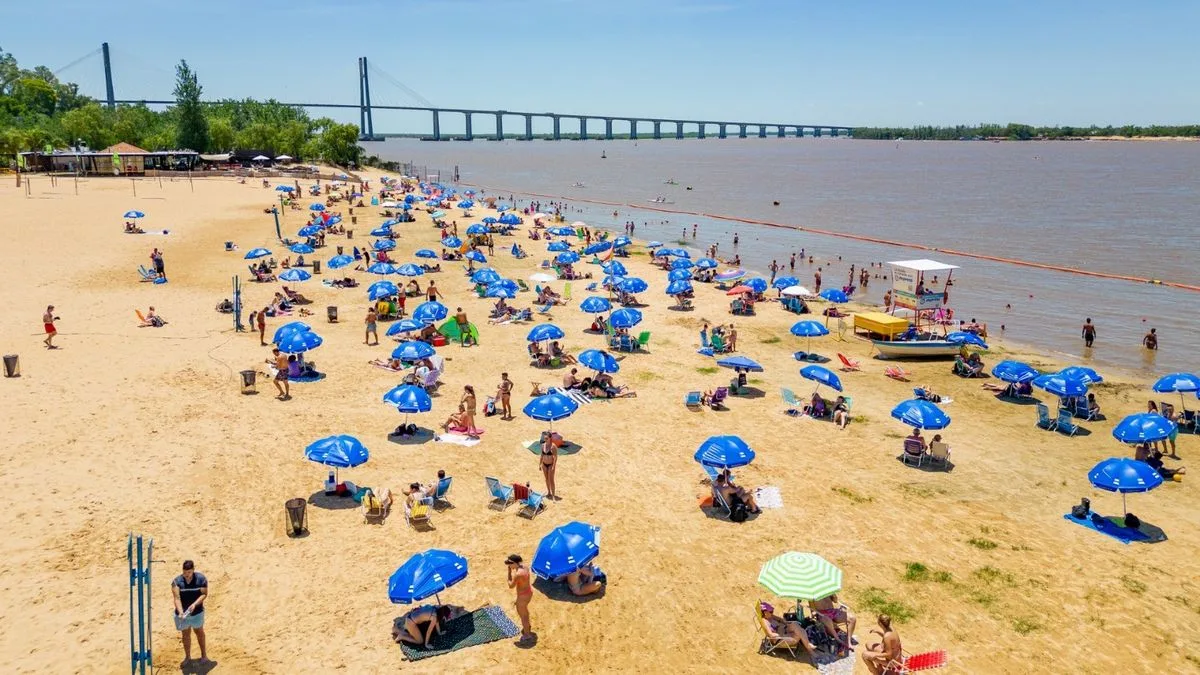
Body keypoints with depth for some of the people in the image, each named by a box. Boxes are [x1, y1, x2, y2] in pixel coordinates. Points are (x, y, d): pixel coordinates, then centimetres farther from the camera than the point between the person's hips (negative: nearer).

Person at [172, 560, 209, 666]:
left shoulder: (201, 579, -15)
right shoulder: (177, 581, -17)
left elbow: (204, 594, -14)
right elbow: (177, 598, -24)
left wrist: (195, 604, -29)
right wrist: (180, 612, -36)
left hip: (197, 612, 0)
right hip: (183, 613, 0)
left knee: (199, 632, 17)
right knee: (186, 634, 16)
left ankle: (204, 654, 32)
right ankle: (187, 657, 32)